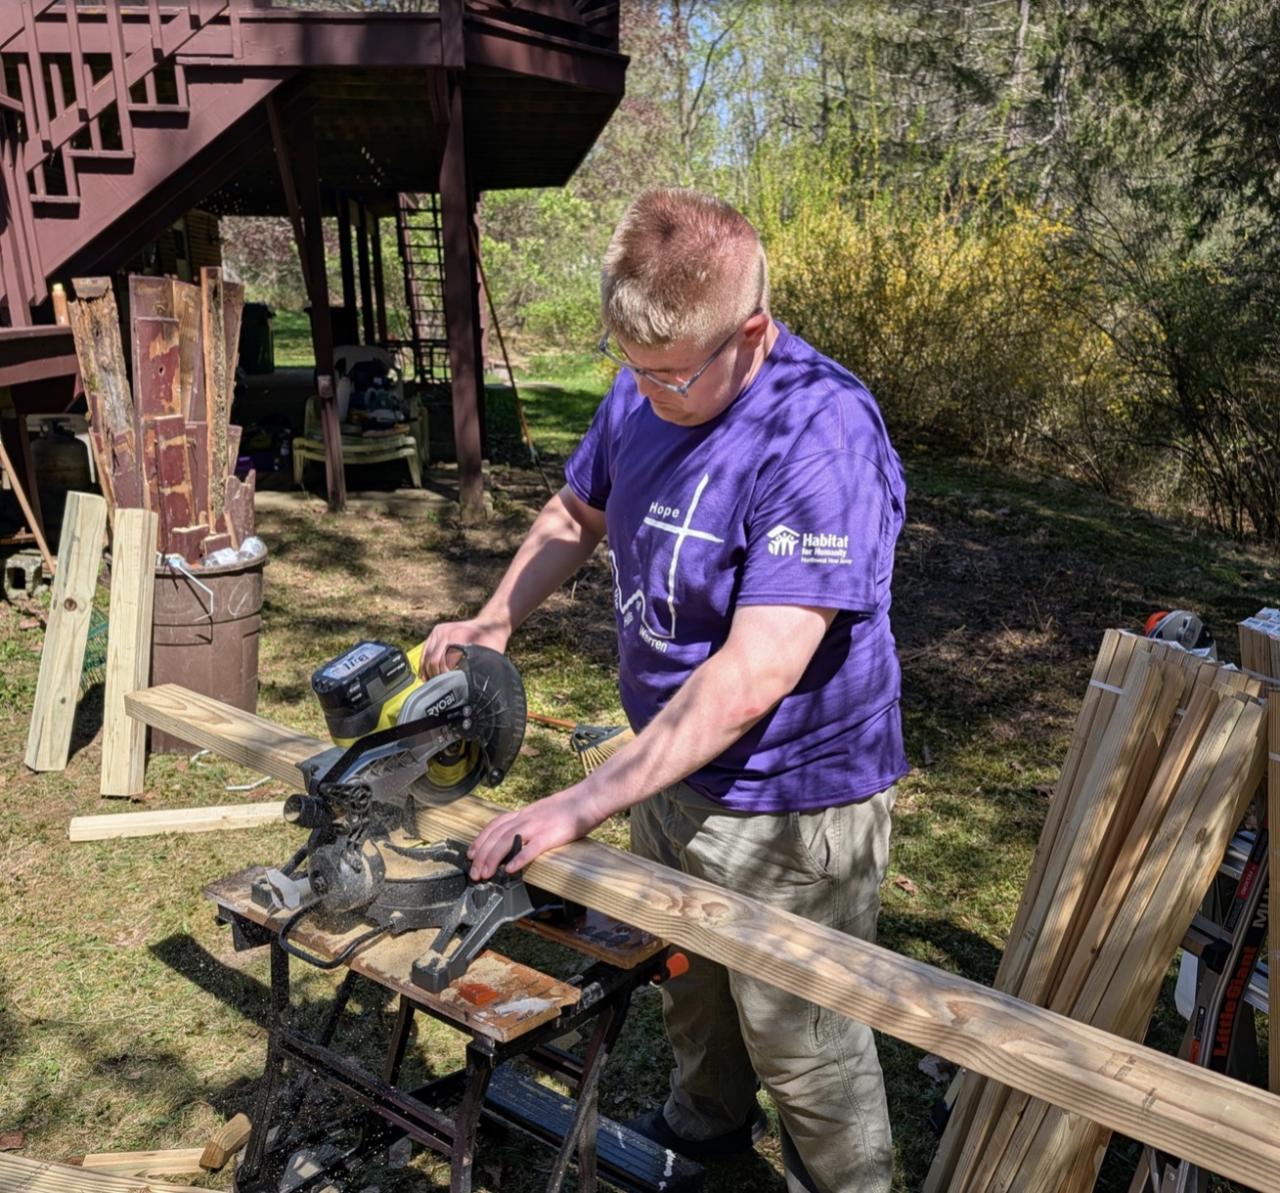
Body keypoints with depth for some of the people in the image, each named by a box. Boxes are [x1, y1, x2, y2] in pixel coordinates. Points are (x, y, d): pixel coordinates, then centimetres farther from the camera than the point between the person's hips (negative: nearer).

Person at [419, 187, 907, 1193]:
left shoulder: (820, 439, -30)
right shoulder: (641, 391, -5)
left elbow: (754, 676, -35)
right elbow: (576, 514, 14)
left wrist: (582, 806, -33)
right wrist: (493, 623, -1)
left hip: (788, 802, -8)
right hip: (672, 767, 8)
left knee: (803, 1044, 13)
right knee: (686, 979, 30)